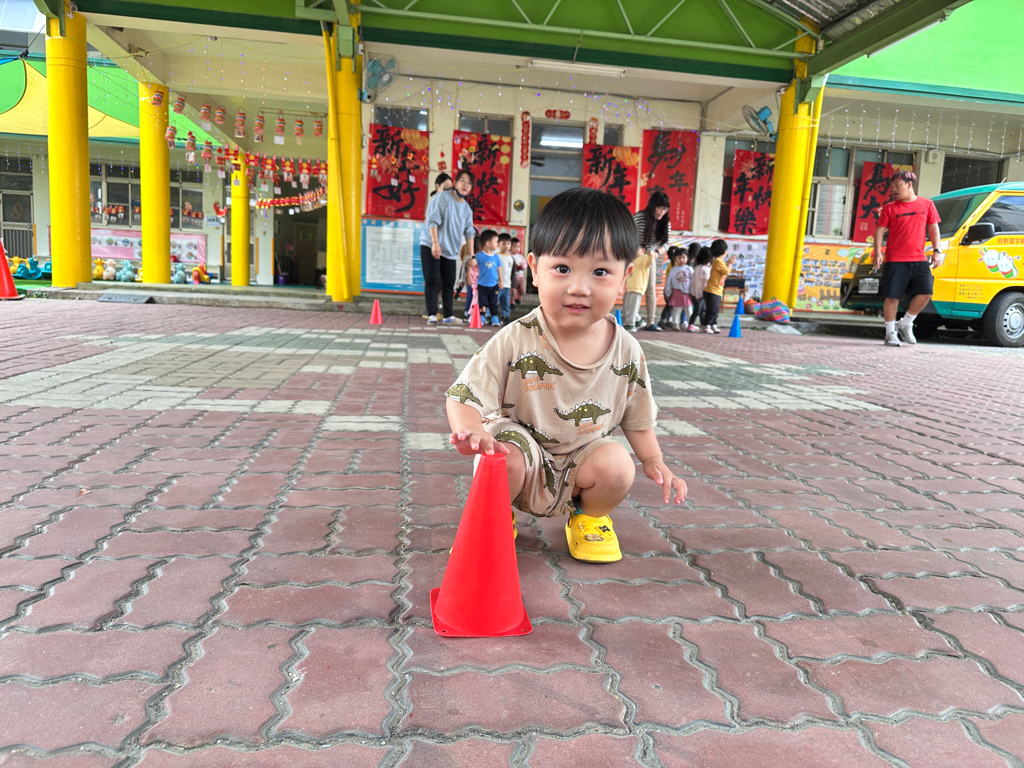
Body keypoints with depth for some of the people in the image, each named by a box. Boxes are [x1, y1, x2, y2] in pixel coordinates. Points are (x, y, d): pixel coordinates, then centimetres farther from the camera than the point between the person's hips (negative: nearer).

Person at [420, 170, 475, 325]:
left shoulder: (467, 208, 10)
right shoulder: (442, 197, -8)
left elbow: (469, 232, 12)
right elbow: (433, 220, -14)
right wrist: (435, 243, -22)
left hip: (450, 250, 5)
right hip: (430, 247, -5)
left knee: (449, 283, 4)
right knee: (432, 282, -8)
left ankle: (448, 315, 10)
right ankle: (431, 315, -7)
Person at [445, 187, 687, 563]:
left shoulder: (626, 350, -8)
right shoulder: (515, 341, -20)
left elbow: (637, 415, 9)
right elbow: (464, 395, -19)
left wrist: (653, 460, 3)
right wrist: (470, 430, -40)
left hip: (583, 455, 3)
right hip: (522, 444, -3)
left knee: (617, 467, -24)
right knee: (504, 461, -33)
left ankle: (590, 517, 12)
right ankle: (492, 519, 2)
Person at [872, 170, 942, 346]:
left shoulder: (926, 204, 10)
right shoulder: (889, 208, 5)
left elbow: (933, 228, 13)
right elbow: (879, 230, 2)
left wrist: (936, 250, 4)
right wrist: (877, 253, -10)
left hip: (919, 259, 2)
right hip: (895, 260, -2)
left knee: (925, 293, -9)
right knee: (892, 297, -3)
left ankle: (905, 324, 12)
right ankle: (890, 333, 9)